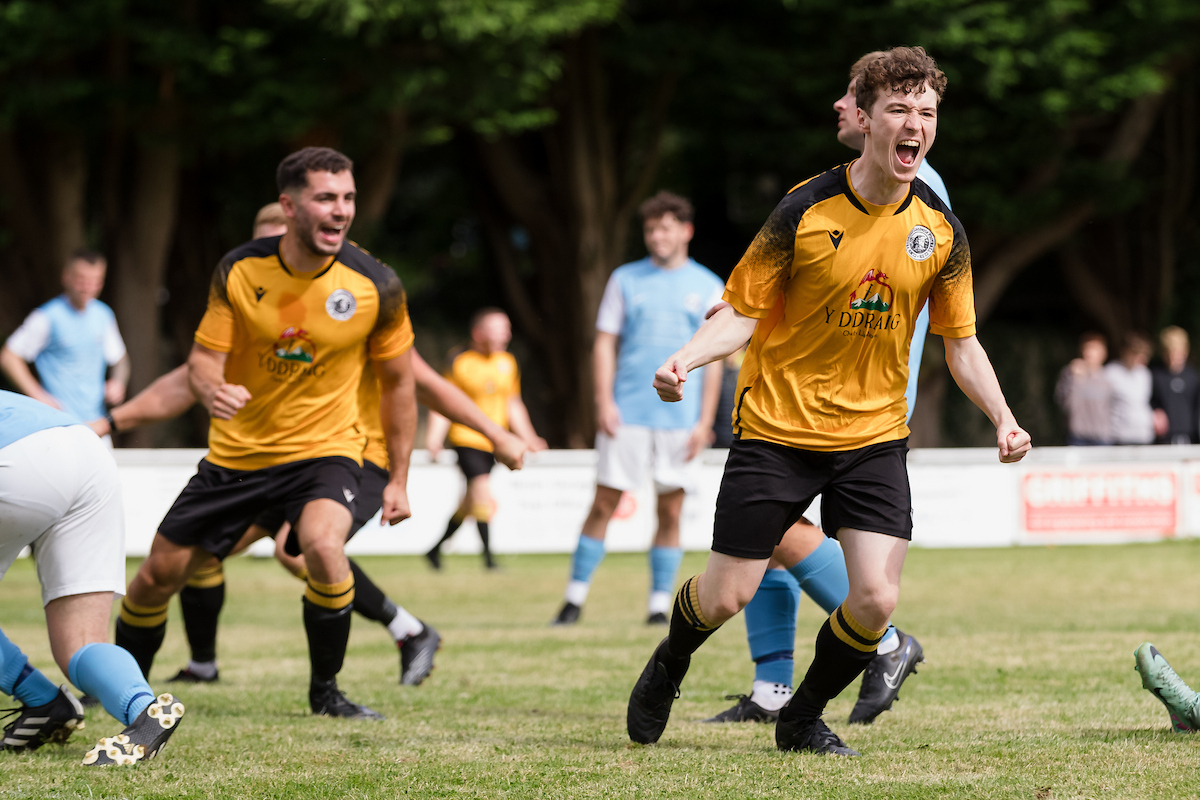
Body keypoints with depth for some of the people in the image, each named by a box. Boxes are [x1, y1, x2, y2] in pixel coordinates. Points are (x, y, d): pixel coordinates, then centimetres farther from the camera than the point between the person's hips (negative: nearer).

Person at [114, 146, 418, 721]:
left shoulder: (376, 286, -12)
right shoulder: (239, 271, -9)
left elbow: (397, 382, 1)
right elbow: (204, 357, -5)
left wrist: (398, 479, 1)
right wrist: (212, 389, -30)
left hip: (324, 450, -2)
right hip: (236, 452, 2)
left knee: (323, 546, -33)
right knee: (157, 576, 5)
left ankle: (326, 693, -11)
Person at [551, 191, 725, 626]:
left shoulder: (708, 288, 8)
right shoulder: (625, 280, 9)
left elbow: (713, 359, 6)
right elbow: (605, 343, 7)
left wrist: (705, 421, -2)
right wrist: (604, 402, -5)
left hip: (680, 419, 0)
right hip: (626, 413, 0)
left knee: (671, 511, 1)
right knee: (603, 504, -2)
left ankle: (659, 605, 8)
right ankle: (575, 599, 5)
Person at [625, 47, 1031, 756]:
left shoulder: (940, 231, -2)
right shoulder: (804, 212, -12)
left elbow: (961, 343, 7)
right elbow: (744, 313, -6)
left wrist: (1003, 418, -8)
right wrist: (685, 359, -25)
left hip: (874, 437, 3)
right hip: (778, 426, -2)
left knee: (876, 600, -12)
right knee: (727, 596, 0)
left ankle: (803, 718, 16)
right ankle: (669, 667, 37)